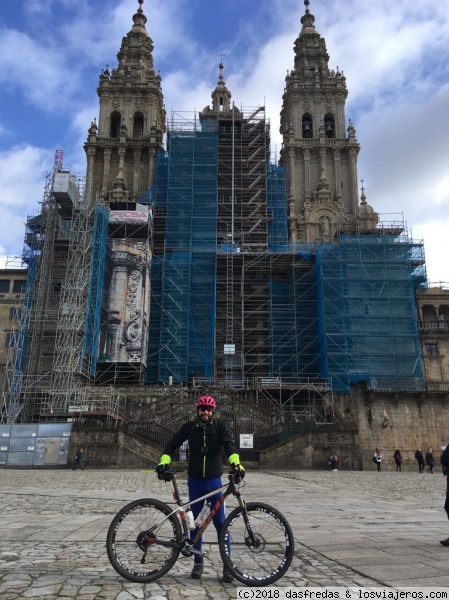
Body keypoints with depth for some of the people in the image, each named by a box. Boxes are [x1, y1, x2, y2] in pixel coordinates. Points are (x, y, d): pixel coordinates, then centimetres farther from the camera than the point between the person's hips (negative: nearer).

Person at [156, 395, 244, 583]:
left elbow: (229, 444, -19)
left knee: (220, 522, 0)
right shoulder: (190, 427, -1)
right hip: (195, 481, 2)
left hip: (214, 480, -1)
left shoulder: (220, 426, -4)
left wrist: (236, 463, -37)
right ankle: (198, 561, 24)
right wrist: (164, 461, -18)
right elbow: (172, 444, 0)